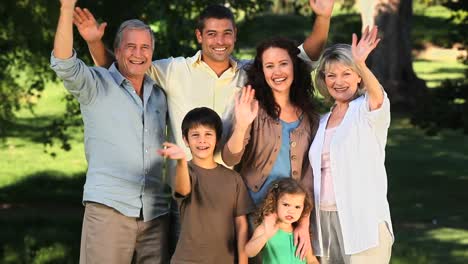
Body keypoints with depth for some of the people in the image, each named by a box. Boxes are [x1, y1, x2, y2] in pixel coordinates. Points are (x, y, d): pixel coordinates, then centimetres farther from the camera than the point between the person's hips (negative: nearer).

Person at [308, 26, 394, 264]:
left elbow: (377, 95, -26)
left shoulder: (367, 110, -2)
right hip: (325, 219, 6)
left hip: (363, 222, -6)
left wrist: (361, 64, -46)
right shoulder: (323, 122, 17)